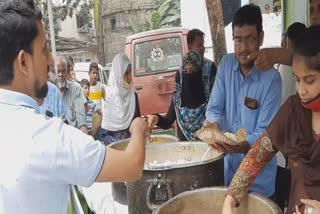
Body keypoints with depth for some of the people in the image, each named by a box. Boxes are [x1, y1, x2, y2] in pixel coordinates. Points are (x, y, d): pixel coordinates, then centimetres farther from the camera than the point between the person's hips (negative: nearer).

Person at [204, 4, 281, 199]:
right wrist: (213, 124, -24)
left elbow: (265, 131, -17)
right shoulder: (226, 64, -4)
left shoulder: (271, 78, -16)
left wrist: (244, 145, -36)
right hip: (228, 165, 4)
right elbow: (214, 107, -3)